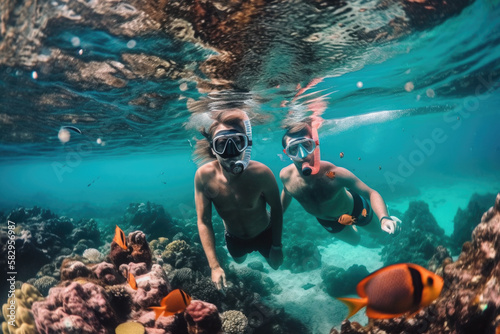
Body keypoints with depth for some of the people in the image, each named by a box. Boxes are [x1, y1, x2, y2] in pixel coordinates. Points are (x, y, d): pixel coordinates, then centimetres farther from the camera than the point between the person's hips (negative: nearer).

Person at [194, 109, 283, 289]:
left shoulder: (261, 173, -37)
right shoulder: (204, 176, -33)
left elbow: (276, 209, -20)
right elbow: (204, 222, -24)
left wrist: (277, 246, -11)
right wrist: (214, 266, -26)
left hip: (265, 233, -1)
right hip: (234, 238, 2)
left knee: (276, 264, 26)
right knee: (239, 261, 33)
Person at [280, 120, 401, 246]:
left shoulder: (334, 174, -42)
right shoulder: (285, 175, -31)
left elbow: (371, 193, -36)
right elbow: (286, 192, -5)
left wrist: (384, 219, -54)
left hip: (354, 208, -3)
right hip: (326, 220, 3)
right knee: (354, 240, 29)